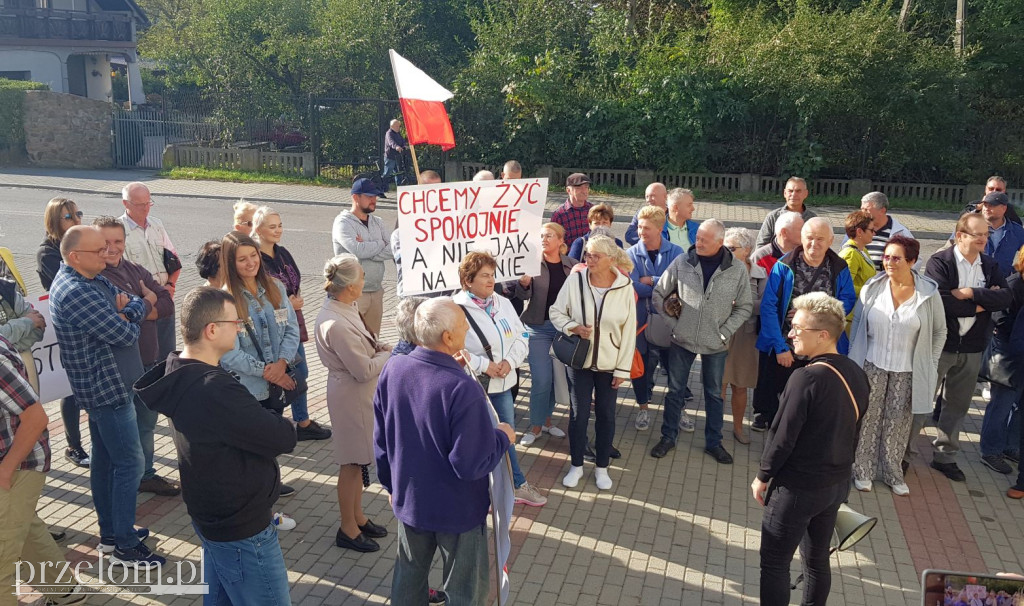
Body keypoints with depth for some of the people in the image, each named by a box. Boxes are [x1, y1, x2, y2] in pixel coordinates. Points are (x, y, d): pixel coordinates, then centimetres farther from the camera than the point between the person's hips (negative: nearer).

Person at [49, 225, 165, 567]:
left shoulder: (92, 279, 7)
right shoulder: (76, 293, -25)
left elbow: (131, 301, 5)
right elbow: (126, 334, -24)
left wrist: (127, 311, -17)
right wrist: (134, 310, -3)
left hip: (103, 387, 10)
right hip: (107, 389, -10)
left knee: (105, 460, 18)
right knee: (130, 464, -4)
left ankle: (110, 533, 31)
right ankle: (124, 546, 6)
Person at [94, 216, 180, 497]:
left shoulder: (136, 270, 10)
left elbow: (167, 304, 3)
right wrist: (148, 301, -9)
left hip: (148, 359, 8)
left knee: (147, 419, 20)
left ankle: (146, 474, 37)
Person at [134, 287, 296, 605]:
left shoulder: (178, 373, -1)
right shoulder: (215, 390, -32)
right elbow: (284, 439, -23)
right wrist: (277, 423, -4)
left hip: (211, 515, 10)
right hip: (241, 530, -10)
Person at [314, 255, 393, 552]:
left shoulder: (345, 308, 0)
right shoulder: (335, 324, -29)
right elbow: (365, 370, -25)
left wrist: (379, 347, -2)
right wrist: (388, 355, -8)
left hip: (361, 394, 9)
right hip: (351, 396, -9)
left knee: (358, 460, 21)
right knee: (352, 464, 6)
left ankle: (357, 516, 38)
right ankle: (348, 530, 24)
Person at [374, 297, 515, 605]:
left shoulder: (392, 369, -11)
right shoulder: (463, 389, -31)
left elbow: (381, 441, 1)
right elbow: (471, 464, -28)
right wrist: (503, 437, -9)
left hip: (408, 501, 6)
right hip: (457, 510, -6)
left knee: (408, 576, 27)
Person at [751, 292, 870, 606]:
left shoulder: (807, 377, -25)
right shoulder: (856, 374, 0)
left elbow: (783, 436, -20)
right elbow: (853, 432, 10)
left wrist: (762, 477, -5)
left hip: (797, 488, -8)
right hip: (837, 484, 8)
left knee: (774, 565, 5)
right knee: (817, 559, 20)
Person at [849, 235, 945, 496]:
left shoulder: (929, 293, -8)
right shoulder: (872, 288, -5)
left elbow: (939, 331, 4)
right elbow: (857, 323, 4)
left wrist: (929, 364, 2)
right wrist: (855, 358, 3)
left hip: (907, 372, 0)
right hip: (872, 366, 1)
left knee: (898, 423, 10)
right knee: (868, 418, 7)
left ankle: (892, 472, 26)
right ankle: (863, 470, 21)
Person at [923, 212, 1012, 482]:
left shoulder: (990, 265, 5)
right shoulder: (940, 262, -12)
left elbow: (1007, 297, -9)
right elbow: (939, 301, -24)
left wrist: (970, 293, -21)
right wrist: (980, 305, -14)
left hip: (972, 348, 5)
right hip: (939, 344, -5)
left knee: (958, 404, 15)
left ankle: (944, 456, 29)